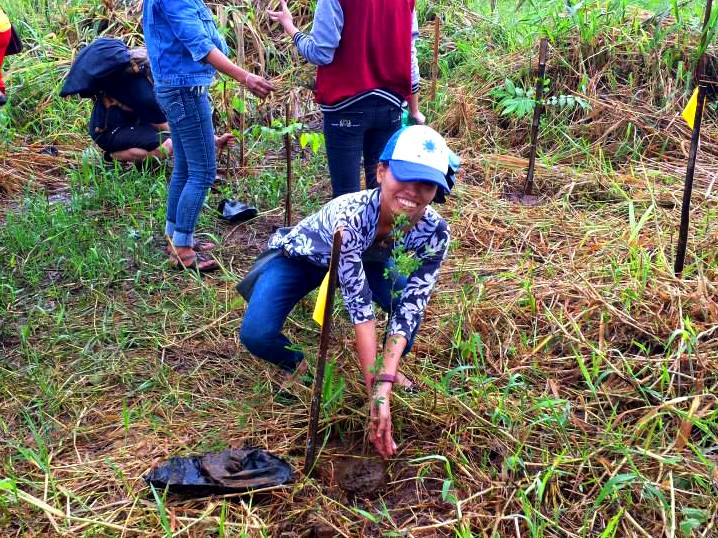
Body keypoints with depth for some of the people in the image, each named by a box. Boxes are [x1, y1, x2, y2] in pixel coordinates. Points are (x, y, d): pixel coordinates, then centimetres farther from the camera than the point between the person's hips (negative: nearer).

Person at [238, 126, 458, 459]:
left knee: (413, 306, -20)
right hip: (302, 257, -4)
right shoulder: (350, 216, -42)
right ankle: (297, 365, 10)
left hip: (364, 258, 4)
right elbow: (361, 309, -41)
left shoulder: (434, 232, -29)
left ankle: (384, 365, 11)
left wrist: (385, 384, -39)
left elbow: (408, 312, -28)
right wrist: (375, 393, -38)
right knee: (256, 335, -24)